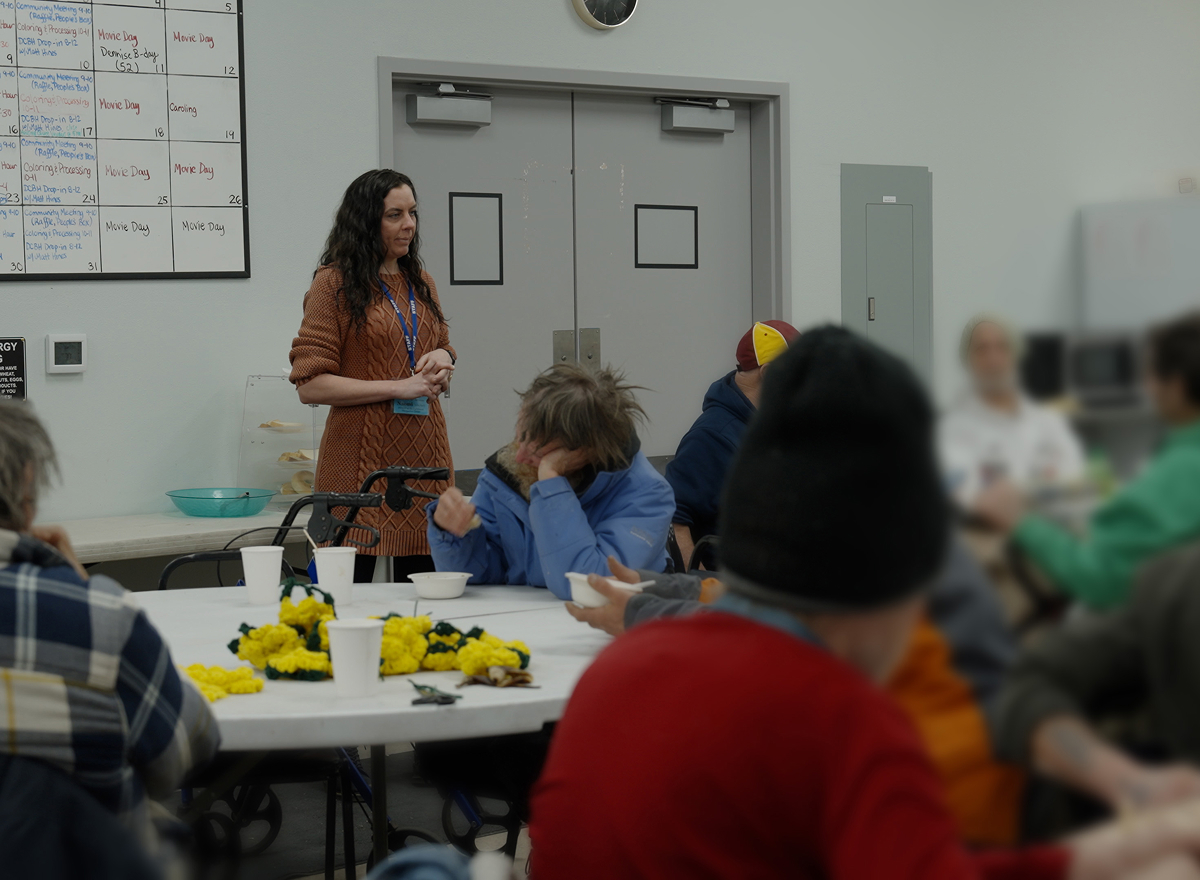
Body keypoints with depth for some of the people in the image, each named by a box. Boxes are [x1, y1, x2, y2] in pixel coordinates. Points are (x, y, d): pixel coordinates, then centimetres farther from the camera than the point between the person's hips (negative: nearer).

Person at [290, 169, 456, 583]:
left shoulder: (421, 282, 15)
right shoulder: (334, 282, -4)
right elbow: (310, 383, -10)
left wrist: (442, 360, 4)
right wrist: (398, 387, -13)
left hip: (425, 455, 6)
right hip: (361, 461, -6)